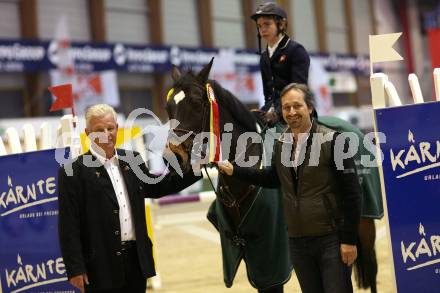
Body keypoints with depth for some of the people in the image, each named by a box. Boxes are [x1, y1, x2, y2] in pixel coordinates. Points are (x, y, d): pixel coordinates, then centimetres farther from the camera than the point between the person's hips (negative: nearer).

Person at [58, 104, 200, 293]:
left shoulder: (132, 160, 11)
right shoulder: (74, 172, -9)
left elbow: (156, 187, 26)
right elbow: (69, 226, -10)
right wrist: (75, 269, -14)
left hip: (136, 260, 6)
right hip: (102, 266, -6)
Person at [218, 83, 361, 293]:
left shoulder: (332, 141, -12)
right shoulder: (281, 144, 5)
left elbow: (352, 194, -12)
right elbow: (274, 178, 24)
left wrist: (349, 240, -14)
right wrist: (234, 170, 16)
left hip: (331, 240, -6)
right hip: (297, 242, 6)